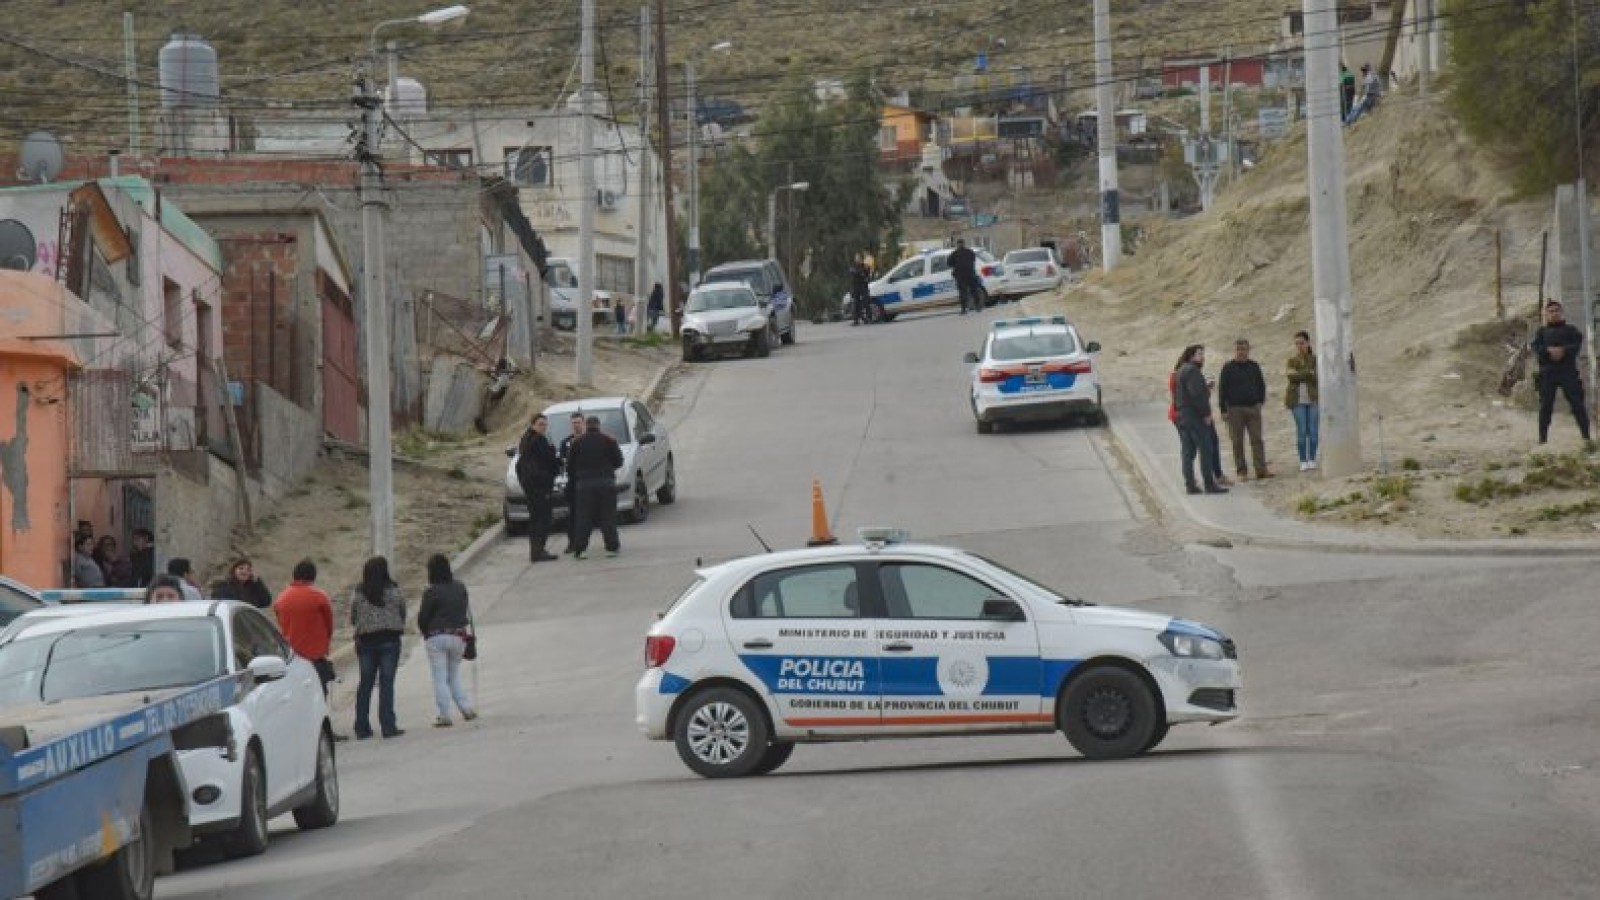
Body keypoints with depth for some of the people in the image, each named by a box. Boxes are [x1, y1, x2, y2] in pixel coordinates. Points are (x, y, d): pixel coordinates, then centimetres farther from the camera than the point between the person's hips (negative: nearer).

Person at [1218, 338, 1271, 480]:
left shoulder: (1254, 366, 10)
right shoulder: (1228, 367, 1)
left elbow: (1261, 385, 20)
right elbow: (1222, 389, -1)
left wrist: (1260, 401, 6)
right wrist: (1223, 410, -6)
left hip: (1253, 408, 2)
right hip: (1235, 409, -2)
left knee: (1257, 439, -4)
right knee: (1237, 442, 0)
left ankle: (1261, 470, -7)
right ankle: (1241, 472, 4)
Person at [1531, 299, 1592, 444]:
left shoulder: (1570, 329, 14)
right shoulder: (1541, 332, 18)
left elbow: (1577, 344, -1)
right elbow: (1535, 347, 1)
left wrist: (1563, 350, -17)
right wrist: (1549, 350, -17)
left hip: (1568, 371, -1)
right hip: (1547, 372, 1)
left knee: (1577, 404, -7)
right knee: (1546, 406, -1)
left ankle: (1586, 436, -6)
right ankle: (1543, 439, 2)